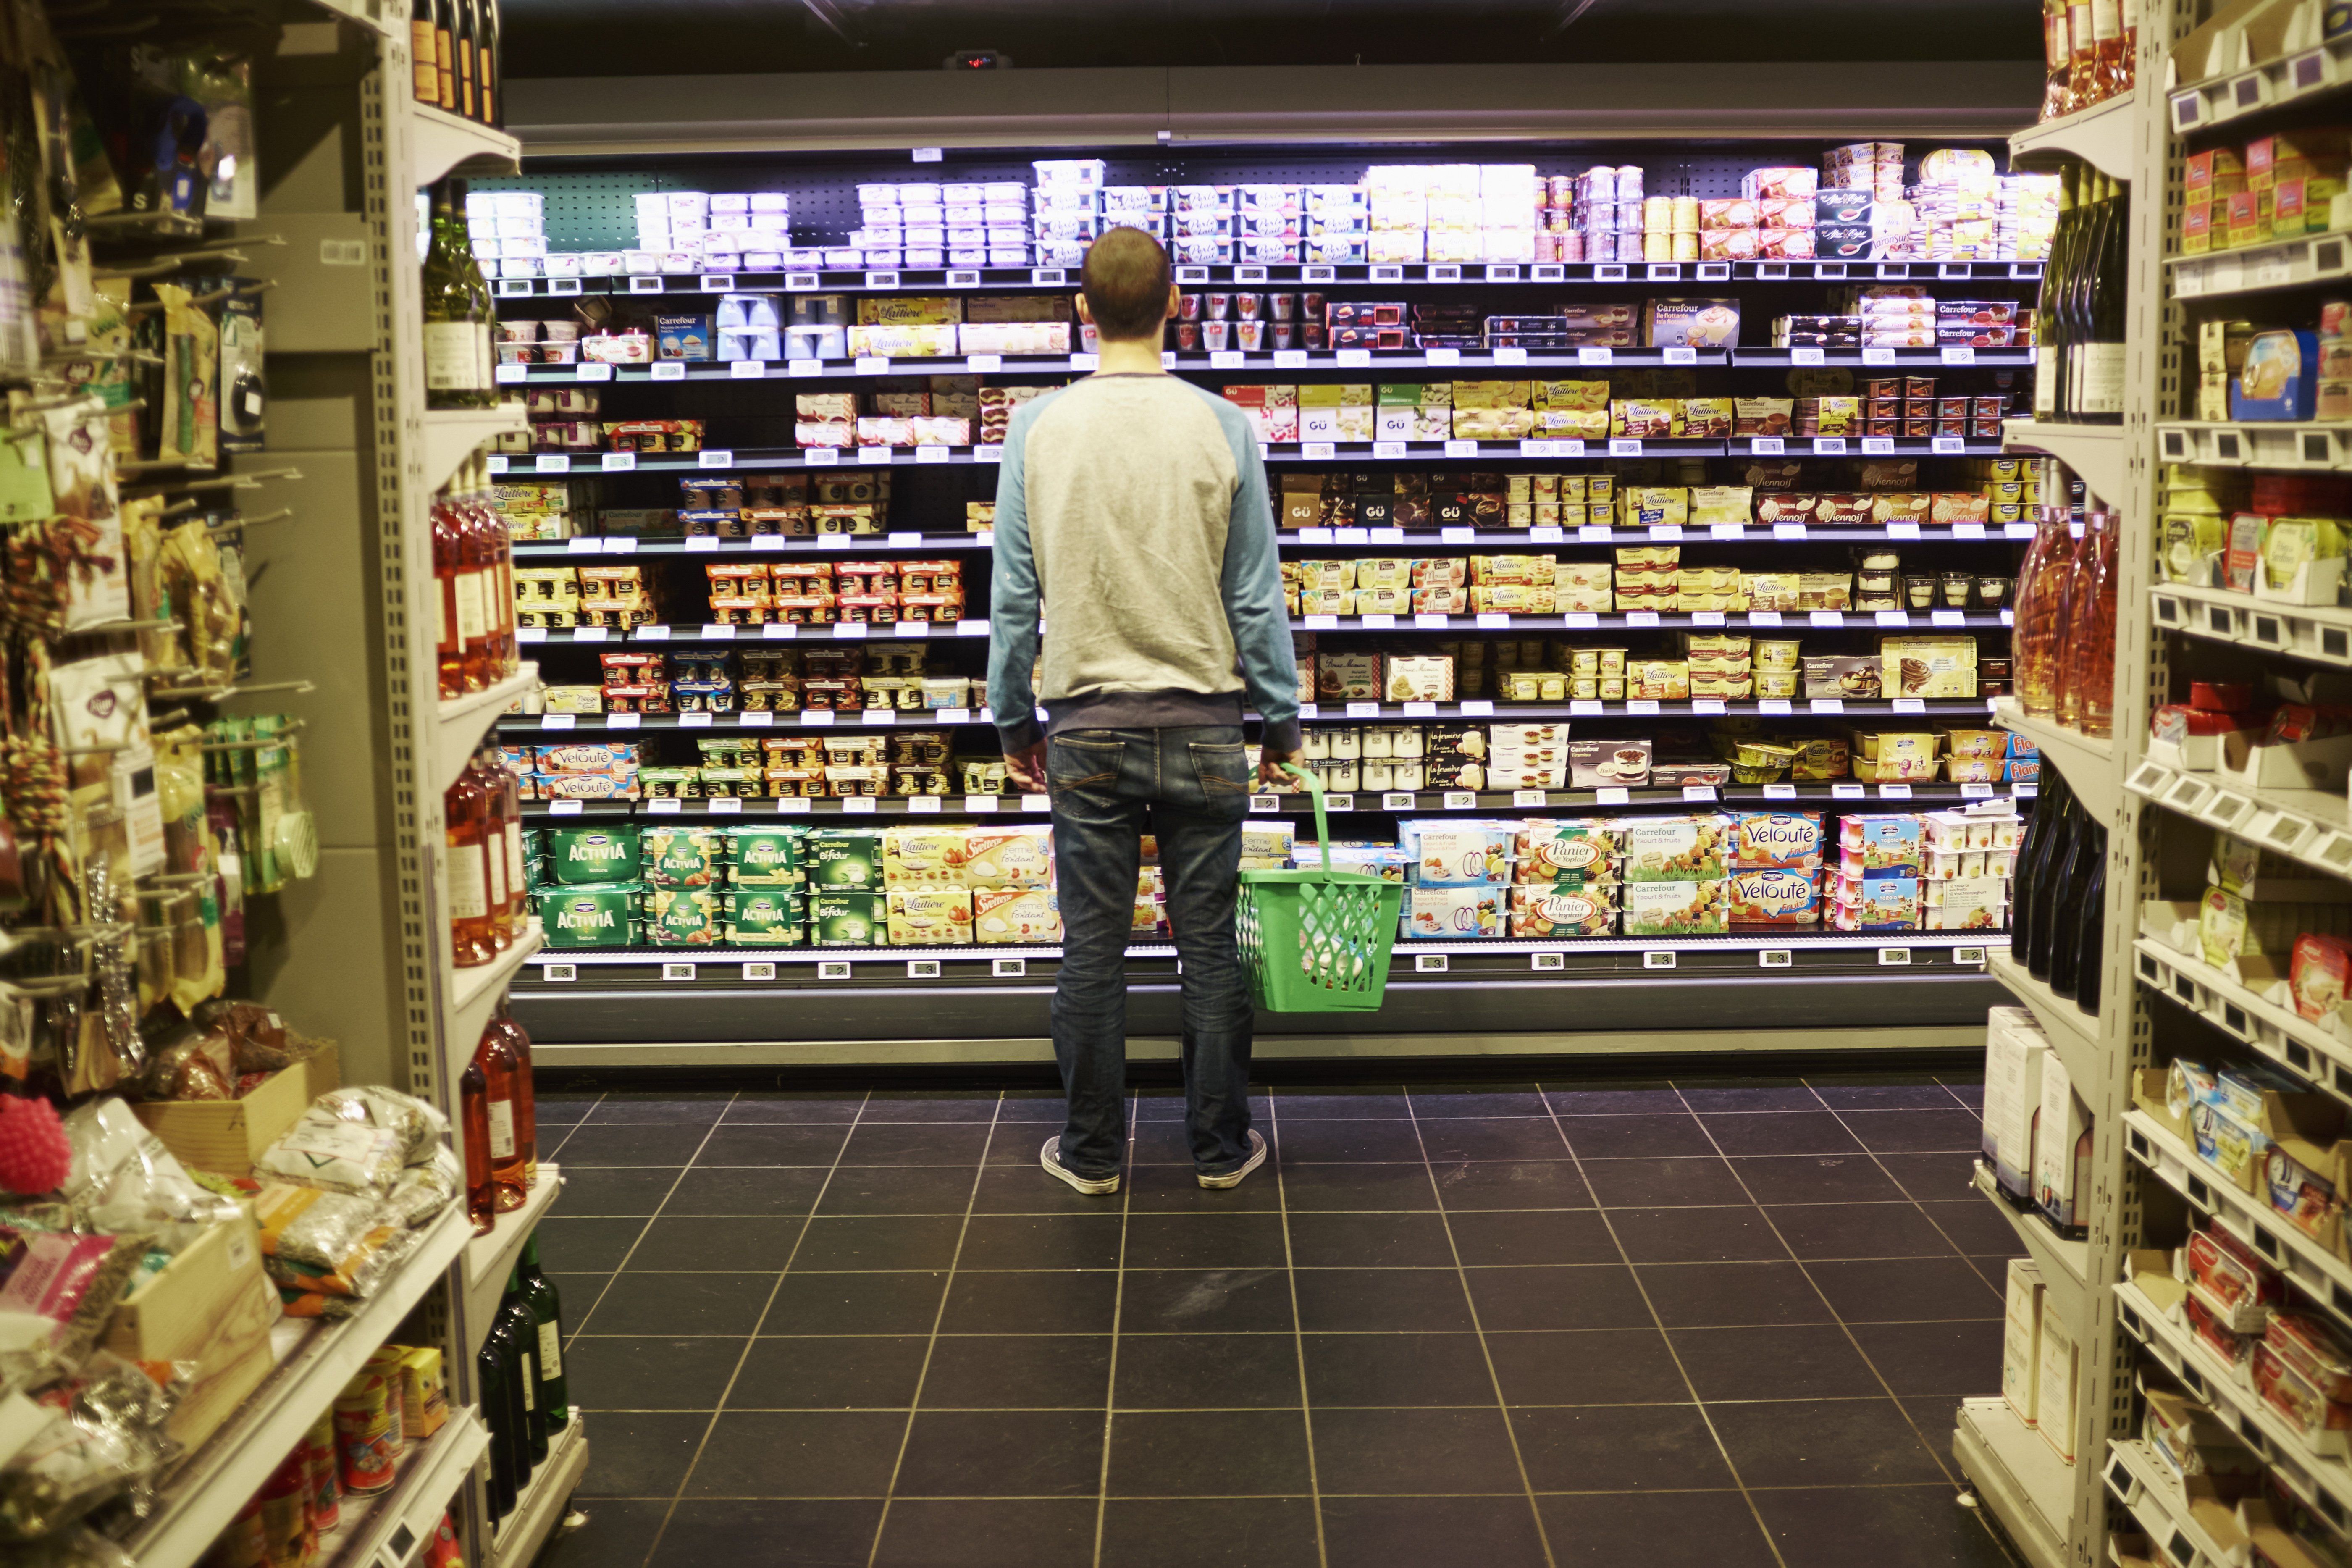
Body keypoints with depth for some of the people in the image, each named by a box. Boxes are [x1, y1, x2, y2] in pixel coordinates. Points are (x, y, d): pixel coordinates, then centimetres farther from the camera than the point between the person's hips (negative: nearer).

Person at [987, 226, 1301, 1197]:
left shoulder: (1038, 429, -3)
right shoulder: (1222, 428, -5)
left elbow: (1013, 594, 1)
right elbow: (1257, 595, -2)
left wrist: (1013, 719, 12)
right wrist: (1281, 718, 9)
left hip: (1084, 723, 1)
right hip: (1202, 718, 0)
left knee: (1092, 948, 8)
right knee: (1209, 944, 9)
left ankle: (1092, 1152, 20)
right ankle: (1221, 1147, 20)